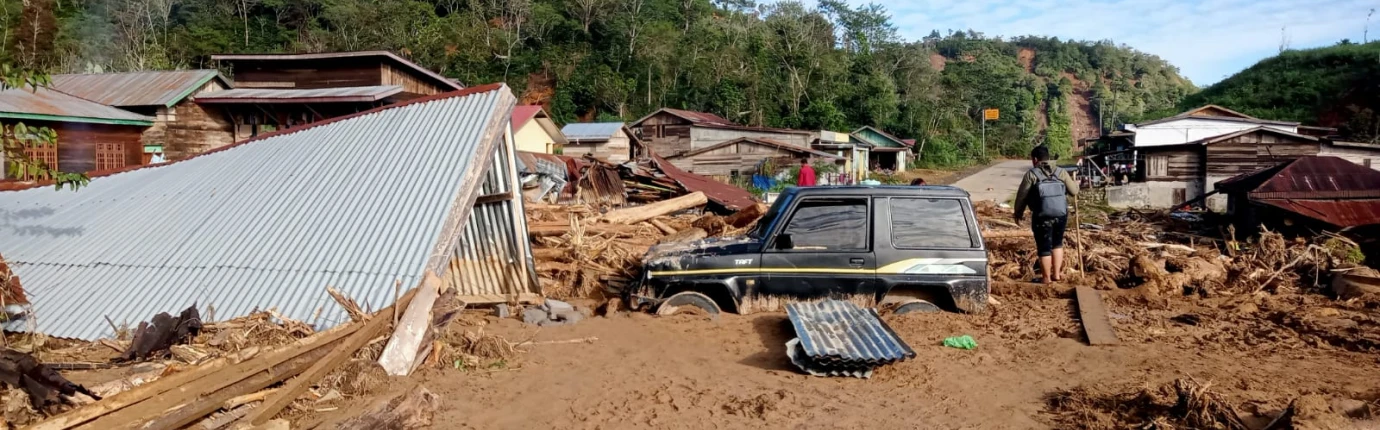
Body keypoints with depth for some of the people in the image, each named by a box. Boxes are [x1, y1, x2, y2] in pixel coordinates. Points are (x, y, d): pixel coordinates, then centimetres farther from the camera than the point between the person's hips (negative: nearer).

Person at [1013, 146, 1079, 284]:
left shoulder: (1031, 174, -6)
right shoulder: (1061, 172, 4)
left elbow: (1021, 196, -4)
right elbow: (1074, 191, 9)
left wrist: (1018, 215, 8)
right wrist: (1076, 184, 33)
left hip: (1042, 216, -4)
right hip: (1061, 214, 4)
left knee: (1044, 247, 6)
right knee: (1057, 243, 21)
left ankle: (1046, 277, 13)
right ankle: (1057, 274, 25)